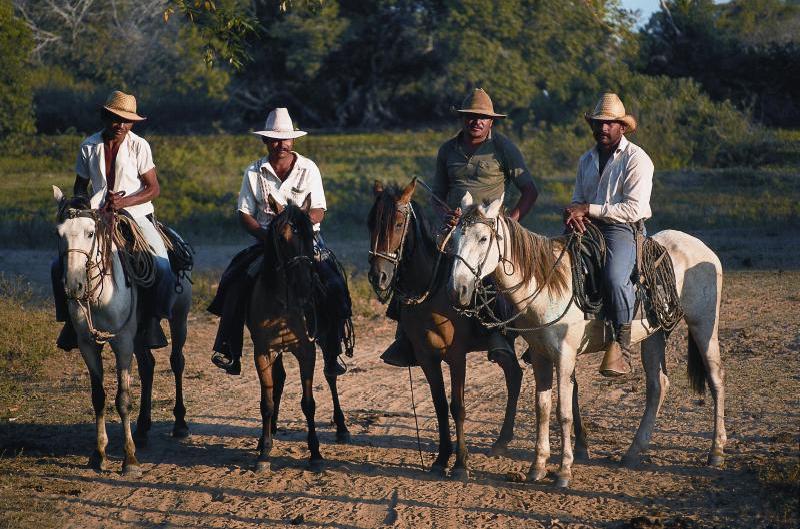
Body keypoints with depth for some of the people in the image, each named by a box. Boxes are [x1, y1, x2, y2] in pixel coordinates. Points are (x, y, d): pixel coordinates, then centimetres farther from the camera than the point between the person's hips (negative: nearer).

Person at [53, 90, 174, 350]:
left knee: (162, 268, -28)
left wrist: (124, 201, -20)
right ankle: (73, 321, 4)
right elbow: (80, 186, 13)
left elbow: (154, 189, -4)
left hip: (137, 216, -3)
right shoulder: (89, 146, 2)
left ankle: (152, 320, -10)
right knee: (60, 266, -12)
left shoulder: (139, 145, -5)